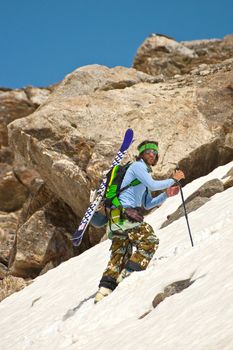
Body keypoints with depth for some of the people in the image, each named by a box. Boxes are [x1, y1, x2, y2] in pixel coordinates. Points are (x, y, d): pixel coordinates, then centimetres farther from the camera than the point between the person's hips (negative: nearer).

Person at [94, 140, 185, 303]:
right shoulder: (137, 166, -1)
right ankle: (128, 274, -14)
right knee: (150, 240, -10)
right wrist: (173, 180, -4)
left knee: (120, 253, 8)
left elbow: (148, 204, 26)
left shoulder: (145, 172, 28)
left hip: (117, 217, 10)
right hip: (124, 214, -10)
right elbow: (153, 185, -15)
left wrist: (166, 194, 15)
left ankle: (105, 289, 2)